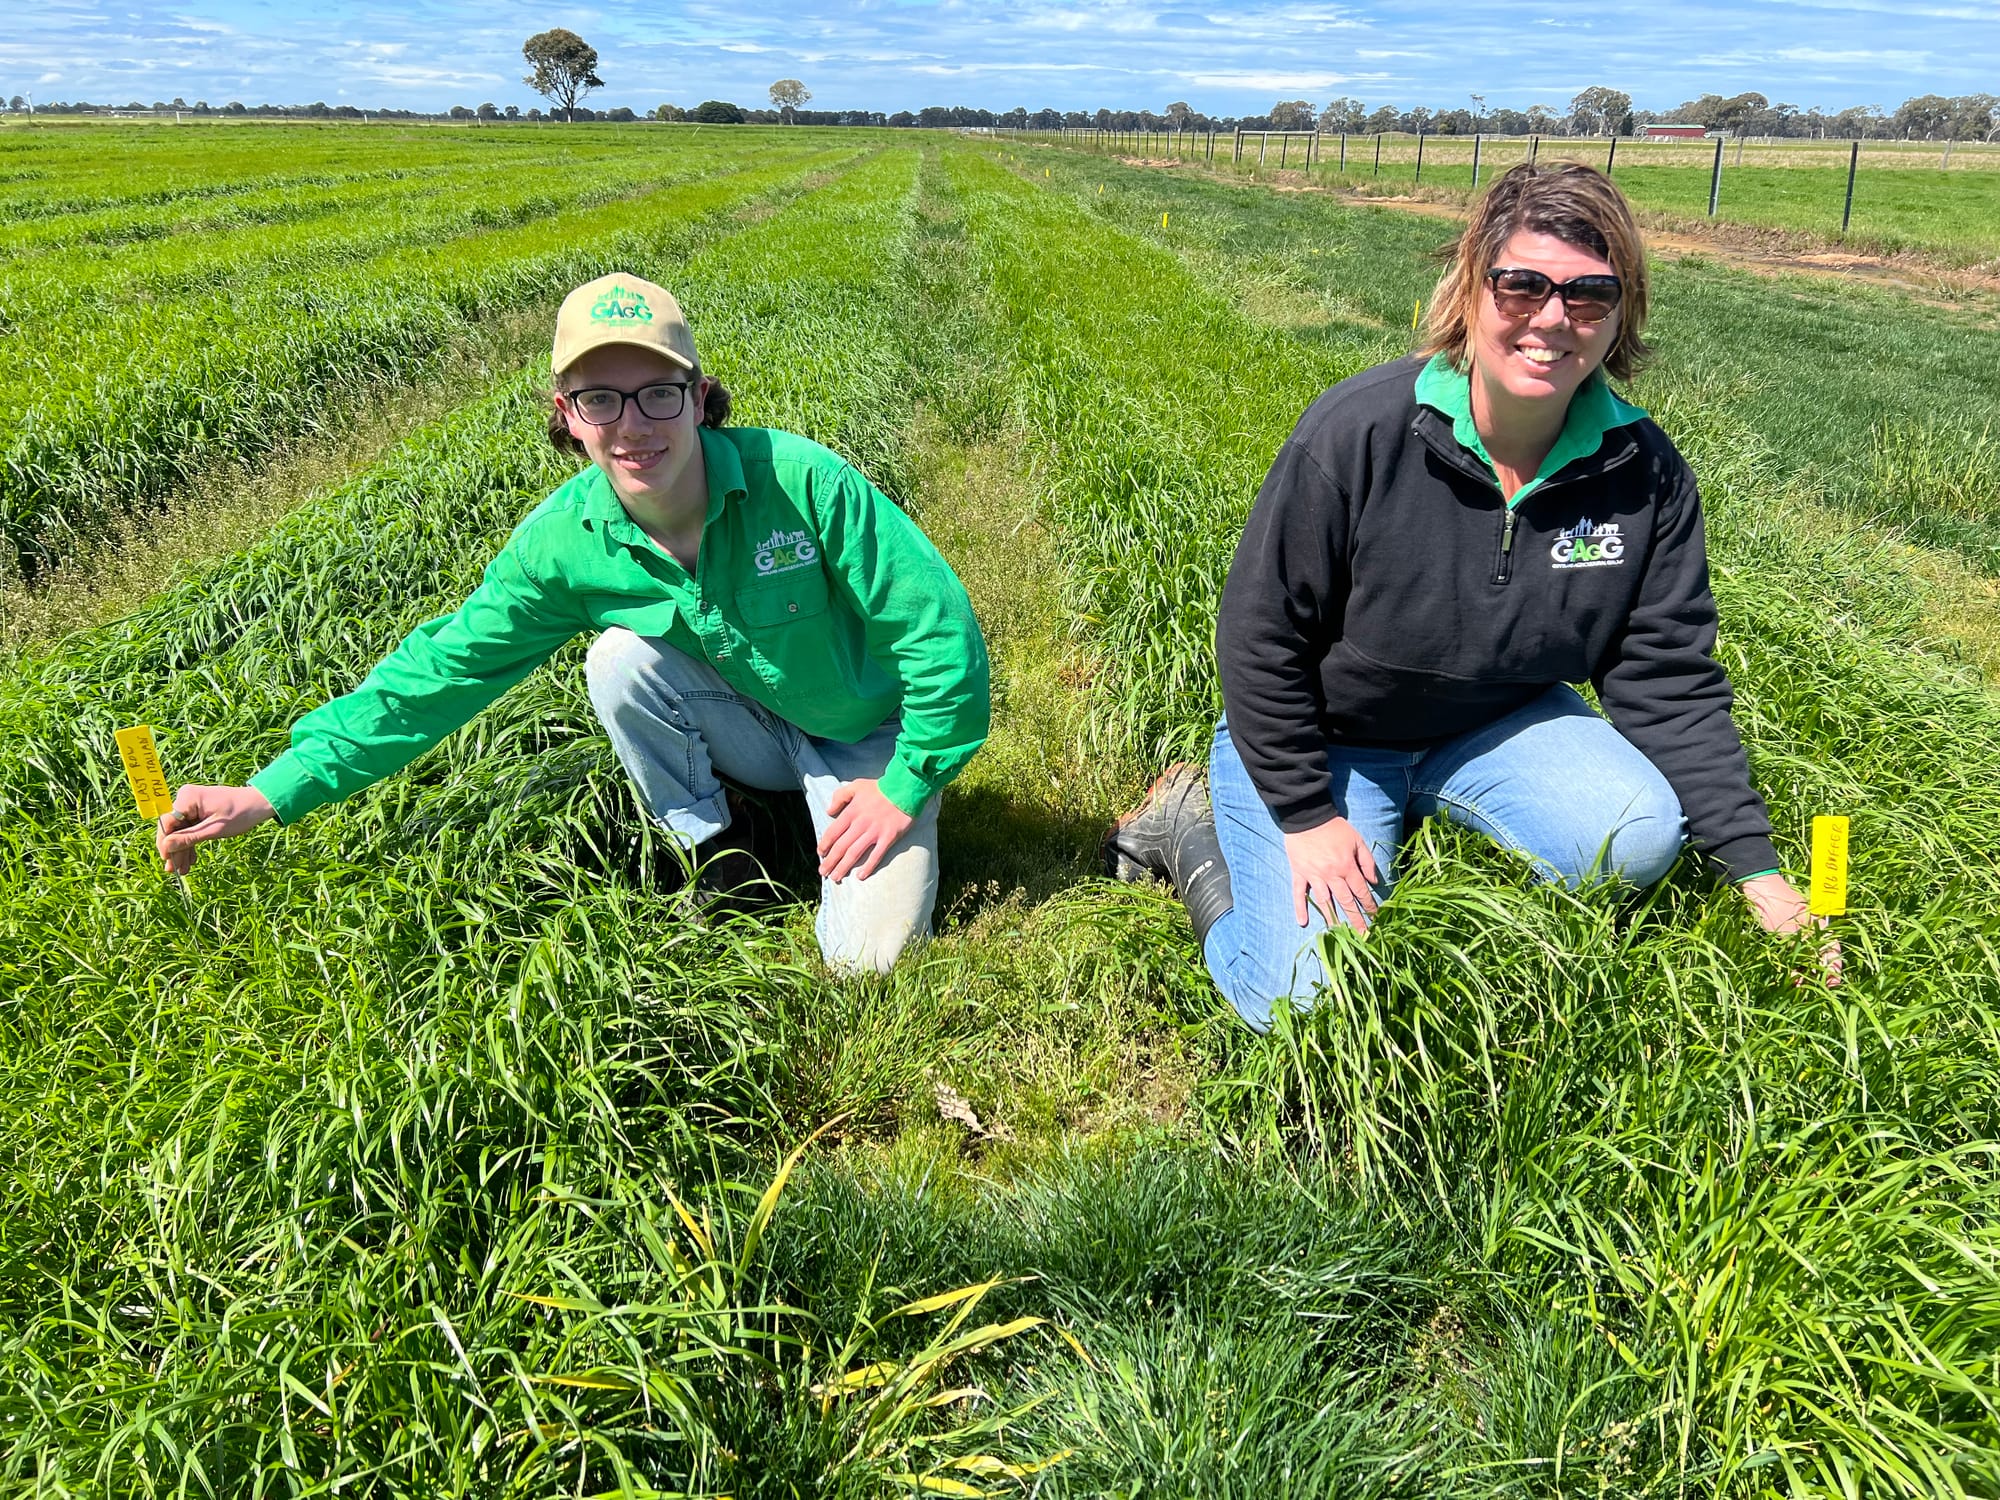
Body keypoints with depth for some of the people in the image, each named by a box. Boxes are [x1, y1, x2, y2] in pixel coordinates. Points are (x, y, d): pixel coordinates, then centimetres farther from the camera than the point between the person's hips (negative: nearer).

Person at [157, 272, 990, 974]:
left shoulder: (800, 481, -29)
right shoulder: (563, 541, -18)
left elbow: (941, 625, -23)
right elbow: (439, 670, -15)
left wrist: (905, 787, -18)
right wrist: (271, 794, -20)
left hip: (867, 738, -2)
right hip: (756, 732, 3)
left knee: (867, 955, -19)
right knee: (621, 655, -26)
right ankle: (707, 850, -2)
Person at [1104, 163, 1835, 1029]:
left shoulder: (1645, 475, -12)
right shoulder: (1358, 433, -24)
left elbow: (1671, 683, -7)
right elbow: (1260, 636, -17)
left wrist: (1757, 872, -12)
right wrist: (1306, 816, -17)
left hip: (1494, 724, 4)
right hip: (1321, 736, -4)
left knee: (1642, 837, -21)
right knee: (1310, 1005, -15)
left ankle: (1428, 807, 7)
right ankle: (1195, 822, 13)